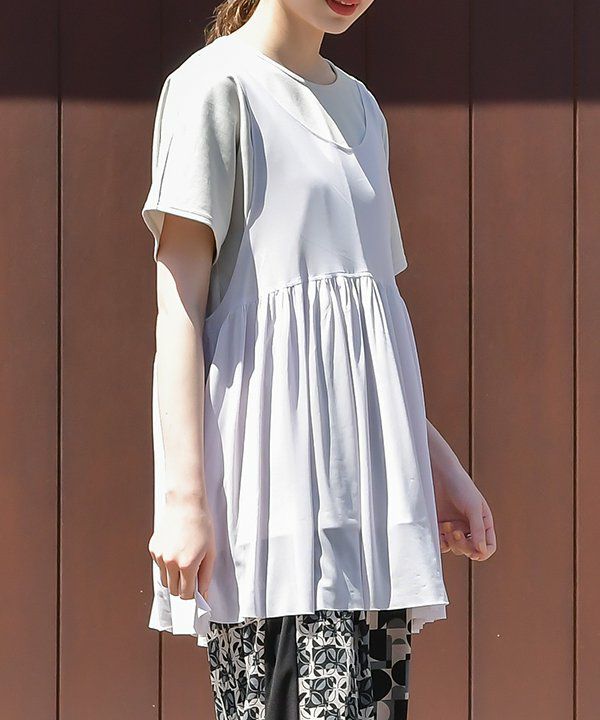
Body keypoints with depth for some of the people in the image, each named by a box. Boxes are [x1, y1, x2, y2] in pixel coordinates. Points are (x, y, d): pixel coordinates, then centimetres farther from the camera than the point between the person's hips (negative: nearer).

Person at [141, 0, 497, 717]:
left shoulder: (360, 106, 21)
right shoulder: (215, 84, 0)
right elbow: (181, 302, -7)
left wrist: (439, 465, 23)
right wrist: (184, 496, -15)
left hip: (368, 475, 7)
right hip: (271, 471, -7)